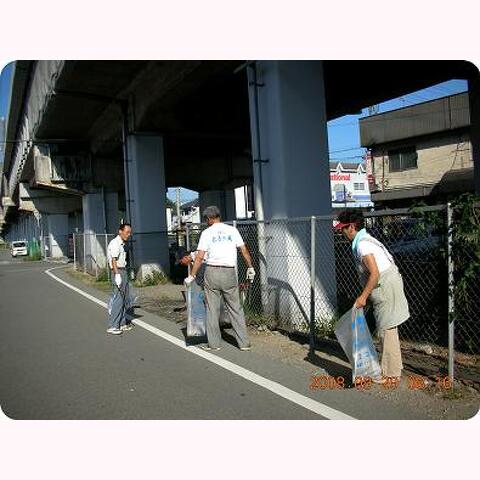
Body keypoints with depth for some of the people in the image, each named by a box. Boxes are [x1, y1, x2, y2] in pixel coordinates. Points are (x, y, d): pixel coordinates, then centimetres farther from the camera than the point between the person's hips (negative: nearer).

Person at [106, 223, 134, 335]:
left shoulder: (122, 243, 17)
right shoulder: (115, 243, -13)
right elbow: (114, 260, -20)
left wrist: (124, 274, 20)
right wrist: (117, 275, -25)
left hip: (124, 272, 10)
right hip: (118, 272, -10)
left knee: (126, 299, 14)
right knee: (118, 299, -9)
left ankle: (123, 323, 23)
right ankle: (112, 326, -4)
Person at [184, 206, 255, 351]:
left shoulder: (207, 232, -1)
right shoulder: (232, 230, 6)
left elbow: (200, 257, -7)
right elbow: (244, 250, 6)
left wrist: (192, 276, -2)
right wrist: (250, 268, 16)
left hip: (212, 272, -2)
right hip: (229, 273, 2)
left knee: (212, 309, 7)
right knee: (235, 309, 9)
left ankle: (214, 343, 13)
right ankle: (244, 343, 11)